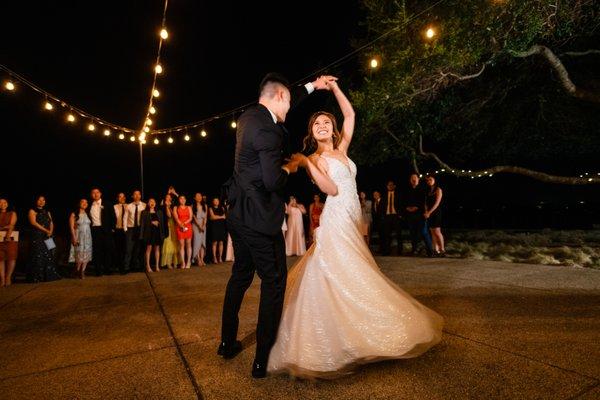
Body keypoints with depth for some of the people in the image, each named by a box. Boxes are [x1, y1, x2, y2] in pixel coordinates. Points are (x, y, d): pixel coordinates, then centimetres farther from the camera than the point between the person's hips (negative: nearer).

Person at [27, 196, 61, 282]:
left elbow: (51, 223, 13)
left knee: (49, 256, 2)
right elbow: (33, 222, -11)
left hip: (48, 237, 5)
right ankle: (37, 277, -6)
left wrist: (50, 231, -6)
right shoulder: (32, 211, 3)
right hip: (37, 236, -5)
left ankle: (49, 275, 5)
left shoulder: (47, 212, 20)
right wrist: (46, 230, -16)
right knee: (38, 256, -8)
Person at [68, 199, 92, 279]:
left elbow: (90, 225, 8)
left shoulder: (87, 214, 11)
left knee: (86, 255, -1)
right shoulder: (74, 214, -1)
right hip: (78, 237, -4)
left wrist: (90, 237, 4)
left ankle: (82, 272, 6)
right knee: (79, 255, -6)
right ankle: (77, 272, 9)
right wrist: (74, 238, -13)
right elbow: (71, 227, -6)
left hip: (87, 237, 4)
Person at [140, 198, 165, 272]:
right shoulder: (144, 212, 6)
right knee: (149, 248, -5)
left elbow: (162, 223, 9)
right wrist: (151, 222, -9)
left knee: (157, 248, 4)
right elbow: (142, 223, -1)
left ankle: (157, 266, 8)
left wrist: (163, 233, 3)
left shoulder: (159, 212, 14)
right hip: (149, 232, -3)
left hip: (157, 232, 3)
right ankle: (148, 266, 0)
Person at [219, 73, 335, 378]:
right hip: (258, 218, -10)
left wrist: (312, 86, 34)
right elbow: (273, 182, -23)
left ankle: (227, 343, 35)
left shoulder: (249, 116, 10)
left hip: (238, 214, 10)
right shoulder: (268, 130, -19)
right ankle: (263, 359, 13)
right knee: (274, 282, 3)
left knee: (240, 276, 20)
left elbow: (280, 105, 28)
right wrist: (290, 167, -2)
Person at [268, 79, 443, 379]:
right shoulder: (316, 158, 0)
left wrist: (334, 87, 16)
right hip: (336, 220, -7)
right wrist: (307, 165, -21)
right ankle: (333, 341, -2)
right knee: (337, 277, -10)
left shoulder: (341, 149, 16)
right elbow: (331, 189, -14)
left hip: (352, 220, 7)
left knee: (352, 278, 10)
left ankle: (352, 334, 23)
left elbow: (350, 114, 19)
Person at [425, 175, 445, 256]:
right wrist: (426, 211, -7)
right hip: (429, 214, 6)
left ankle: (442, 250, -3)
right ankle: (436, 250, 7)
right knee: (432, 232, 4)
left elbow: (437, 203, -12)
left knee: (437, 232, -10)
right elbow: (426, 203, 10)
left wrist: (429, 212, -18)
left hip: (436, 213, -6)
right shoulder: (428, 191, 14)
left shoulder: (438, 189, -3)